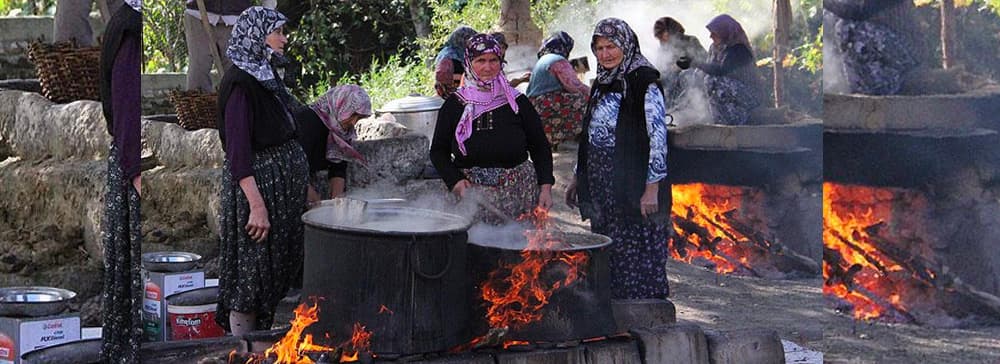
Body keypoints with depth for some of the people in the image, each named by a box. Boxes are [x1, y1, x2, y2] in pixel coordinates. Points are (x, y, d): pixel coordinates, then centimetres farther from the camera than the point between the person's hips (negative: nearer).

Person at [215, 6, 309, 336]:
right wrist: (257, 206, -25)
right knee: (251, 269, -1)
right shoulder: (240, 83, -17)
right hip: (259, 181, -9)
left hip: (284, 179, 9)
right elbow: (237, 151, -21)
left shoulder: (265, 75, 11)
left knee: (277, 266, 16)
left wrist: (302, 184, 18)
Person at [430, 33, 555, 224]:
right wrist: (455, 182, -5)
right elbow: (438, 151, 10)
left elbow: (540, 147, 10)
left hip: (518, 193, 0)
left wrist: (545, 187, 0)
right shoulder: (454, 105, 4)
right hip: (471, 196, 0)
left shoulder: (518, 102, 4)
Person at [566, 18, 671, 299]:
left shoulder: (644, 82, -9)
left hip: (633, 185, -7)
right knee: (606, 253, 10)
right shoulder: (602, 83, 14)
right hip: (601, 186, 8)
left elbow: (658, 136, -14)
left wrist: (652, 188, -20)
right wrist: (578, 178, 20)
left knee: (637, 253, -5)